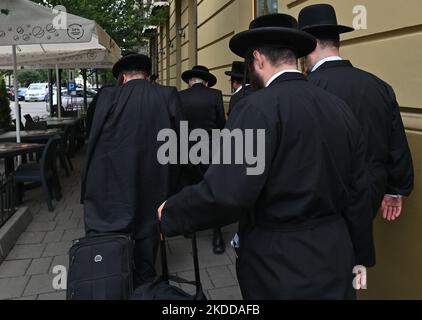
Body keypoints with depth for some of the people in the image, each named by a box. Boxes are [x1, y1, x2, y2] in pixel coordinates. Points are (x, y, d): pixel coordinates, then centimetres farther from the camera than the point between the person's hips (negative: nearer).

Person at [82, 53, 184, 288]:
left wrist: (89, 187, 7)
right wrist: (169, 185, 6)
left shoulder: (109, 96, -7)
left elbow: (94, 141, -4)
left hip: (113, 184, -2)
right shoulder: (169, 96, -4)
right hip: (154, 184, 3)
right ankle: (144, 286, 34)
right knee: (148, 234, 18)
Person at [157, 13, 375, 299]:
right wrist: (359, 258, 17)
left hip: (281, 269, -6)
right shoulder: (341, 108, 2)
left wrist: (170, 213, -9)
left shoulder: (261, 107, -18)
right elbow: (358, 196, 6)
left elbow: (226, 193, -27)